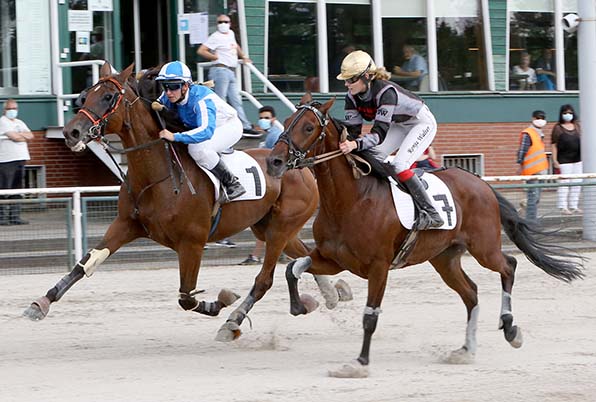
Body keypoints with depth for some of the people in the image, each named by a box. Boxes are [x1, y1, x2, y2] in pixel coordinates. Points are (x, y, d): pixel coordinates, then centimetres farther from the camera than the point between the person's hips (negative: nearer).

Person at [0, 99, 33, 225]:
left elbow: (30, 135, 10)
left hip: (20, 160, 8)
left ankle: (15, 217, 9)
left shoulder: (19, 123, 20)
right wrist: (25, 137, 4)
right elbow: (14, 137, -15)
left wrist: (19, 134, -6)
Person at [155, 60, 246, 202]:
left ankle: (232, 183, -20)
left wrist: (175, 136, -58)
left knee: (197, 148, -35)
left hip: (229, 127, -8)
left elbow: (206, 131, -51)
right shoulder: (169, 97, -16)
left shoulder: (201, 100, -38)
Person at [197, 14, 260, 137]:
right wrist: (215, 57, -11)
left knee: (236, 101, 9)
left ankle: (246, 127, 11)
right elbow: (201, 51, -16)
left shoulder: (231, 34, 17)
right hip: (220, 70, -9)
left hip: (231, 72, 9)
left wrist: (243, 56, 30)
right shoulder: (215, 37, -9)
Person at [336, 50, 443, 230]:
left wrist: (356, 144, -59)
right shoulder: (352, 97, -14)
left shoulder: (386, 92, -38)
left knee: (399, 165, -24)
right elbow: (352, 129, -15)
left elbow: (379, 133, -43)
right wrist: (345, 145, -35)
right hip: (399, 125, 8)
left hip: (422, 123, -8)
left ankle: (430, 214, -22)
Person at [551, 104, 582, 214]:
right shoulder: (558, 128, -3)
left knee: (577, 183, 8)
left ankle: (573, 206, 16)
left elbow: (581, 141, 18)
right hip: (564, 160, -6)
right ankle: (563, 206, -1)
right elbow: (554, 145, -5)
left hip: (577, 159, 6)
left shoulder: (576, 126, 12)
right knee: (564, 182, -6)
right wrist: (555, 160, -11)